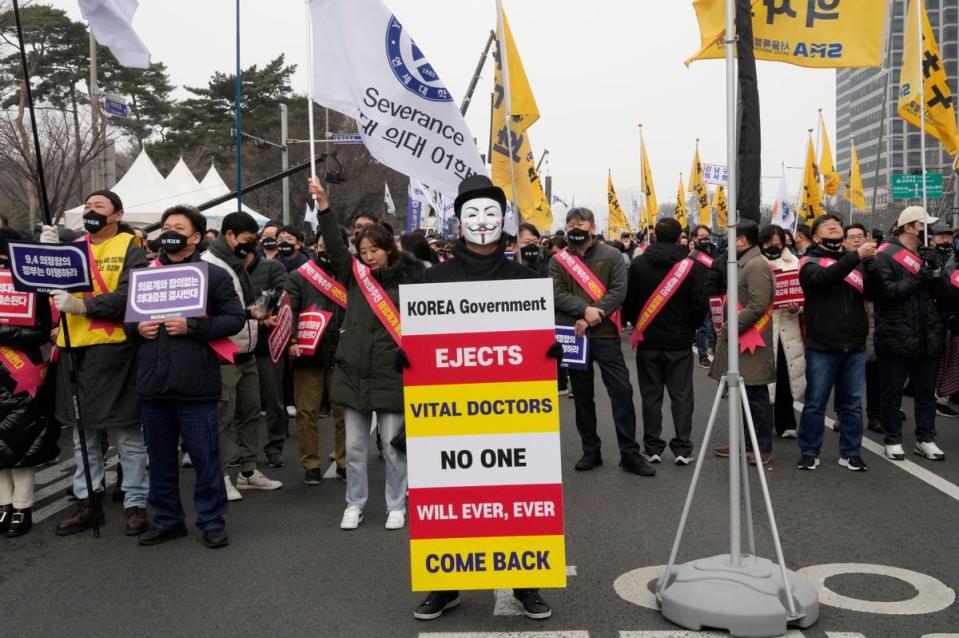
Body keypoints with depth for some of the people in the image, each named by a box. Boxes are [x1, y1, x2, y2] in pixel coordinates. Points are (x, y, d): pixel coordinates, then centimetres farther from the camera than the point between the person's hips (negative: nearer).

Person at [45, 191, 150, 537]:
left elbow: (129, 296, -15)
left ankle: (135, 504, 13)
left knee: (128, 433, 2)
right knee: (82, 431, 14)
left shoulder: (128, 247, -2)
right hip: (75, 349, 5)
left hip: (115, 349, -5)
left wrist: (81, 305, -24)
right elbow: (50, 287, 5)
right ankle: (88, 502, 26)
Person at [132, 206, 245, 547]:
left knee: (204, 456, 1)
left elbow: (235, 318, -6)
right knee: (160, 456, 13)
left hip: (195, 384, -5)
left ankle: (212, 521, 13)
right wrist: (137, 329, -1)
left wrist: (192, 327, -16)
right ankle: (166, 519, 26)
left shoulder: (214, 275, 2)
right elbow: (126, 317, 22)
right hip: (153, 382, 5)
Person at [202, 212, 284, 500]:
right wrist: (248, 312, -27)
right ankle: (220, 475, 6)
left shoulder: (239, 264, 15)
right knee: (223, 416, -3)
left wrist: (258, 311, 9)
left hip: (246, 352, 9)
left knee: (250, 411, 14)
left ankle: (248, 470, 25)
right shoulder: (209, 265, -14)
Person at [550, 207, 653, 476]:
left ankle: (629, 453, 4)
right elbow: (557, 294, -6)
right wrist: (585, 310, -22)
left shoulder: (611, 256, 3)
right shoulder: (558, 260, 6)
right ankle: (590, 451, 21)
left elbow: (618, 291, -7)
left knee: (622, 390, -5)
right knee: (582, 395, 9)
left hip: (605, 335, -2)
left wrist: (592, 318, -17)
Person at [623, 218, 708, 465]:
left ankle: (652, 448, 10)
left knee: (651, 395, 8)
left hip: (648, 340, 1)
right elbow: (700, 304, -8)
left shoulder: (638, 264, -3)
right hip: (679, 341, -1)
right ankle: (683, 449, 4)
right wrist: (690, 326, 10)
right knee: (681, 395, 5)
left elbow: (628, 301, 0)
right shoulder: (691, 266, -8)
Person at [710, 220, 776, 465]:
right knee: (745, 395, 15)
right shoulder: (743, 263, 18)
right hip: (740, 340, 10)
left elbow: (757, 305, -23)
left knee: (755, 398, -3)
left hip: (751, 342, -10)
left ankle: (762, 449, 4)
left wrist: (731, 327, -18)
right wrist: (728, 326, 13)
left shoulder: (757, 265, -15)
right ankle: (746, 443, 24)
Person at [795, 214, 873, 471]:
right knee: (815, 403, 3)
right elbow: (823, 277, -21)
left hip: (855, 346, 4)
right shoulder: (810, 261, 2)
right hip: (822, 347, -4)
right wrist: (856, 256, -25)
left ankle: (850, 453, 20)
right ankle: (809, 452, 14)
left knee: (853, 403, 9)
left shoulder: (855, 261, 14)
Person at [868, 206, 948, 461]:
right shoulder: (885, 256, -7)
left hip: (928, 336, 6)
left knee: (926, 391, 12)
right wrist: (918, 278, -20)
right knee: (892, 391, 4)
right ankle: (893, 440, 15)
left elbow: (945, 293, 7)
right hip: (896, 337, -6)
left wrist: (935, 272, -10)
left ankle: (926, 439, 22)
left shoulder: (928, 254, 14)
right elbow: (885, 291, -20)